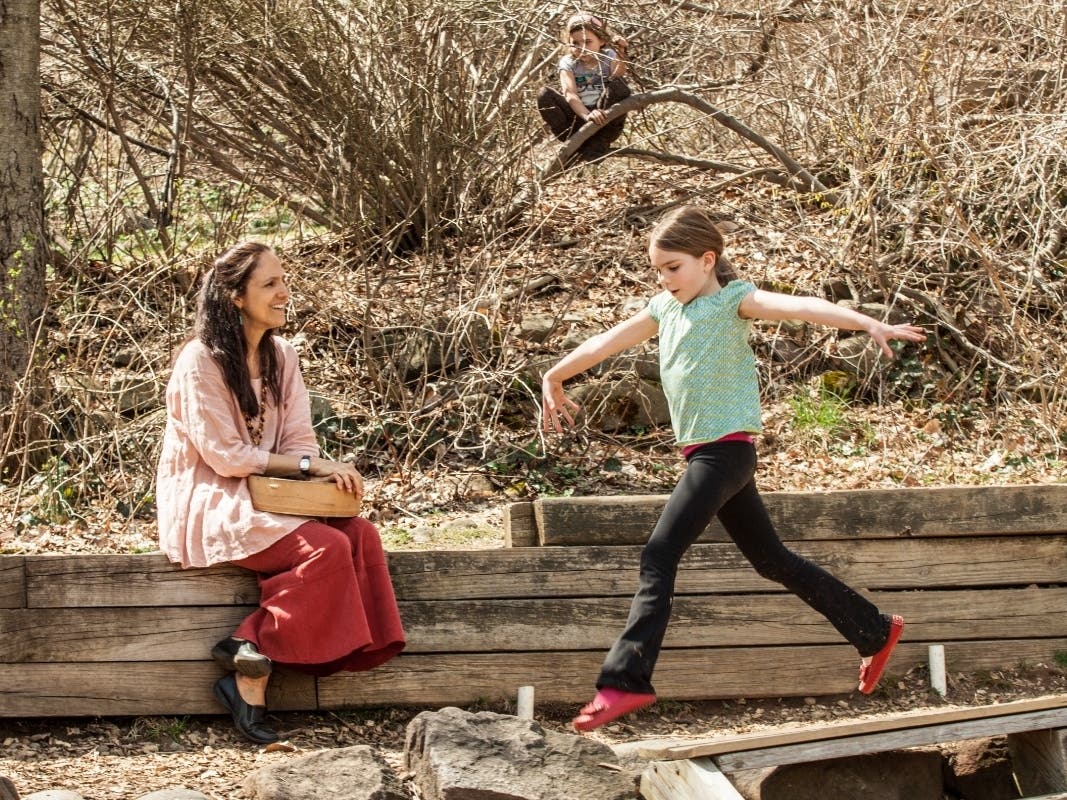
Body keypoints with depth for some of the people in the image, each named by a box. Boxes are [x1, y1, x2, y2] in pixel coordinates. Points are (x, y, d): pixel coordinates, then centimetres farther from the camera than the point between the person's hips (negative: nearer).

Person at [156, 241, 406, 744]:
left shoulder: (281, 357, 9)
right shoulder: (201, 361, -13)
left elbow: (298, 440, 6)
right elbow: (225, 456, -17)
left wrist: (326, 472, -17)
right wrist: (310, 465, -20)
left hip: (263, 496, 7)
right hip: (208, 504, -7)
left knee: (360, 534, -18)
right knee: (327, 547, -27)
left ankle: (251, 656, -17)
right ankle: (250, 670, -16)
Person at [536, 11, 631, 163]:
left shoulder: (609, 57, 3)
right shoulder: (568, 63, 0)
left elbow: (618, 76, -19)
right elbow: (570, 94, -16)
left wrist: (620, 53, -35)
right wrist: (587, 115, -35)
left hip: (605, 123, 0)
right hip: (578, 119, 0)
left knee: (618, 85, -25)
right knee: (545, 95, -20)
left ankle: (600, 143, -19)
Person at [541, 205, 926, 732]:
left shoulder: (732, 299, -9)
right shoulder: (665, 308, 13)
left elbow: (799, 307, -24)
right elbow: (607, 342, 23)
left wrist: (869, 323, -38)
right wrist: (554, 378, 33)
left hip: (726, 448, -9)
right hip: (700, 452, 9)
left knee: (659, 556, -16)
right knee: (770, 559, 15)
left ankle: (625, 681, -20)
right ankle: (873, 631, 26)